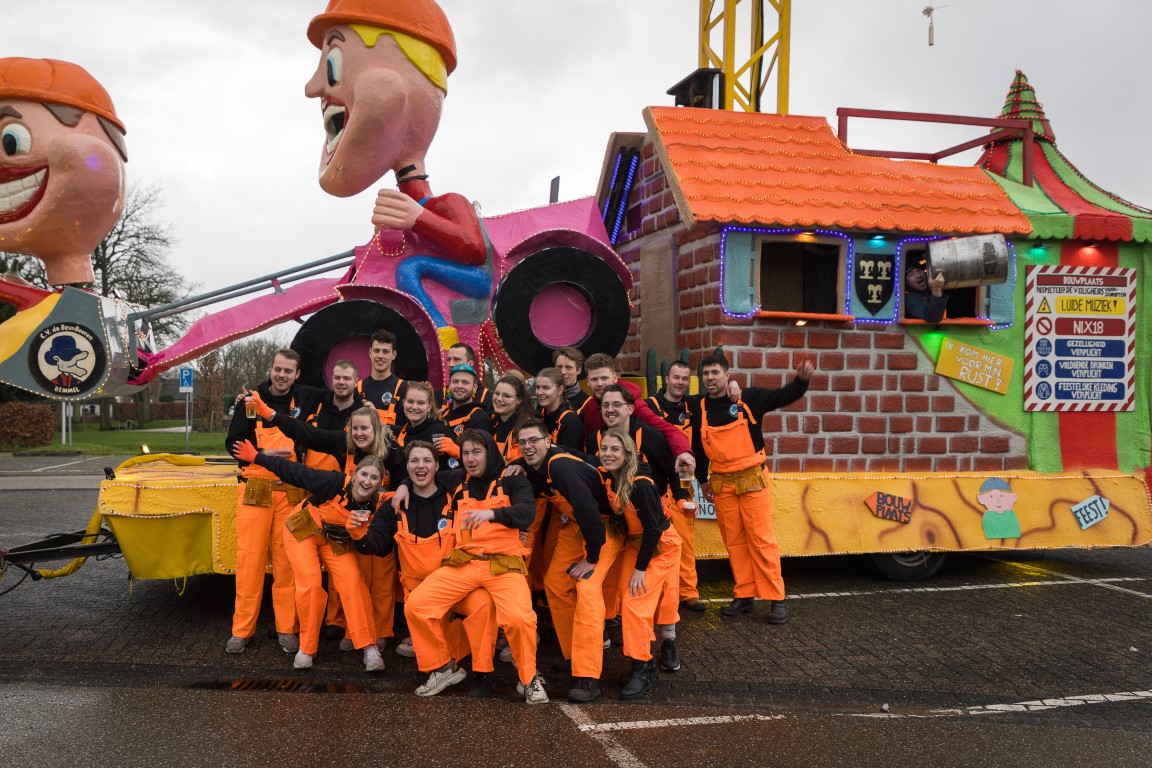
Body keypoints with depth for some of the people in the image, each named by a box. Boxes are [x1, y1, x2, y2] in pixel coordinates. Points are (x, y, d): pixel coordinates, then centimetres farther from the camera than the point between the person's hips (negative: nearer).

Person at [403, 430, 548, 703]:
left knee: (519, 617, -32)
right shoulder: (458, 484, 21)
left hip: (504, 563, -4)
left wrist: (490, 513, -32)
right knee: (415, 605, -16)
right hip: (463, 562, 4)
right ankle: (442, 668, 6)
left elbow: (527, 512, -14)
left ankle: (529, 680, -4)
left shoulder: (512, 481, 8)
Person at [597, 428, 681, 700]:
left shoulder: (640, 485, -30)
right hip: (634, 542, 7)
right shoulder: (605, 477, -10)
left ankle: (643, 669, -1)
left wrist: (640, 568, -18)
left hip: (661, 545, -7)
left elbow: (653, 529, -23)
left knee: (636, 603, -13)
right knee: (630, 601, 5)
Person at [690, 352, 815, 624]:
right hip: (721, 484, 3)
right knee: (734, 542, 8)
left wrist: (801, 379, -28)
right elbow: (698, 446, 14)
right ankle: (744, 596, 17)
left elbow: (784, 396, -9)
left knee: (762, 539, -5)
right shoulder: (699, 408, 4)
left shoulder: (748, 398, -4)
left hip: (752, 479, -3)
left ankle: (777, 599, 2)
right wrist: (702, 479, 16)